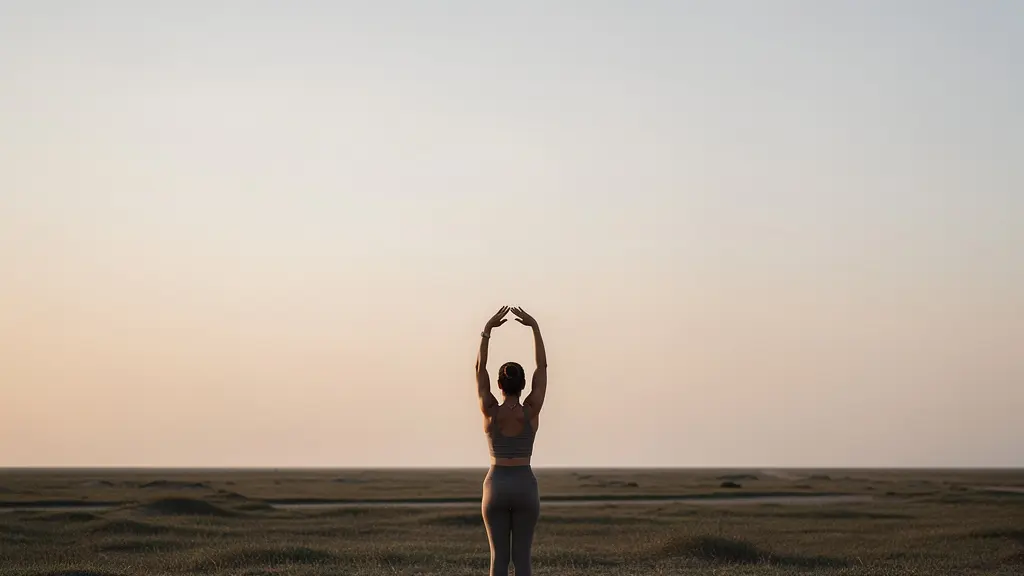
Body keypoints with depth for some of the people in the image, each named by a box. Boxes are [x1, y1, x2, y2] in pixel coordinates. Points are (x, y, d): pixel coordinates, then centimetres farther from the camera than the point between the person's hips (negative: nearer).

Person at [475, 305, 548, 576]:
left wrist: (487, 329, 1)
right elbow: (542, 367, -1)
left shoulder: (490, 412, -8)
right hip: (525, 487, 0)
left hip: (495, 487, 0)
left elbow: (480, 369, 1)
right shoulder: (531, 411, -8)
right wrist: (535, 326, 2)